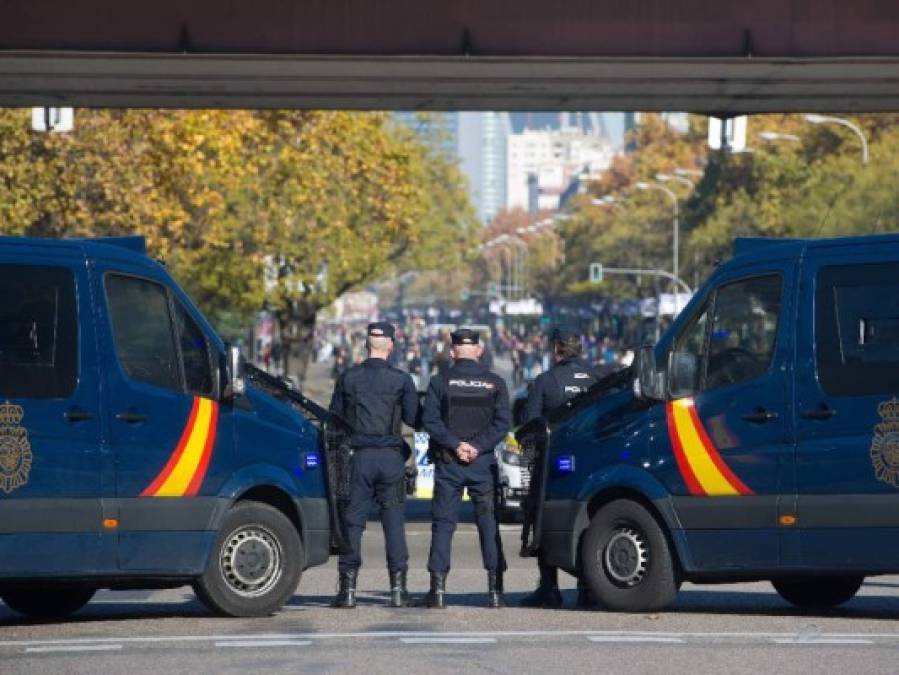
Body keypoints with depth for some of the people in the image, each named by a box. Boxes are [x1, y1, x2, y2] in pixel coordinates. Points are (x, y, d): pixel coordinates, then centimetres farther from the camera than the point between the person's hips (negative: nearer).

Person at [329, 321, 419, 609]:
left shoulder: (349, 378, 2)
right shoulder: (401, 380, -2)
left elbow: (335, 416, 7)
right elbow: (413, 418, 0)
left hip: (360, 456, 0)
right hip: (391, 456, 0)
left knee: (353, 521, 3)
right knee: (393, 521, 5)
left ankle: (348, 587, -1)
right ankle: (398, 586, 2)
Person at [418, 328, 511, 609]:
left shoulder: (440, 382, 0)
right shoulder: (495, 383, 3)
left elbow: (430, 420, -9)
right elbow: (502, 422, -5)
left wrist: (455, 445, -10)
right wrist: (477, 447, -8)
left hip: (448, 463, -1)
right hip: (483, 464, 1)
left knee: (443, 524, 2)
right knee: (489, 524, 6)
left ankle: (438, 589, -5)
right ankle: (495, 590, 2)